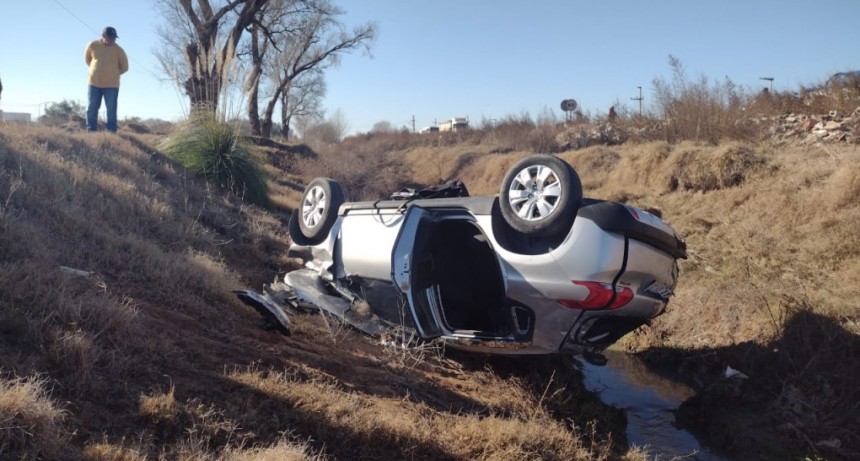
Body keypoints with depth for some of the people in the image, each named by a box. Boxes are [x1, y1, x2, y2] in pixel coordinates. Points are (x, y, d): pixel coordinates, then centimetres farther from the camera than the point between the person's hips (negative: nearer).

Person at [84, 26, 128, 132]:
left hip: (111, 85, -2)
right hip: (94, 83, 2)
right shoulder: (92, 45, 0)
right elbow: (87, 59, 18)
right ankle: (91, 131, 9)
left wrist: (113, 73, 9)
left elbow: (124, 67, 6)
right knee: (92, 108, 4)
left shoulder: (118, 50, -5)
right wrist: (97, 70, 15)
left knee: (111, 110, -2)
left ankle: (112, 132, 0)